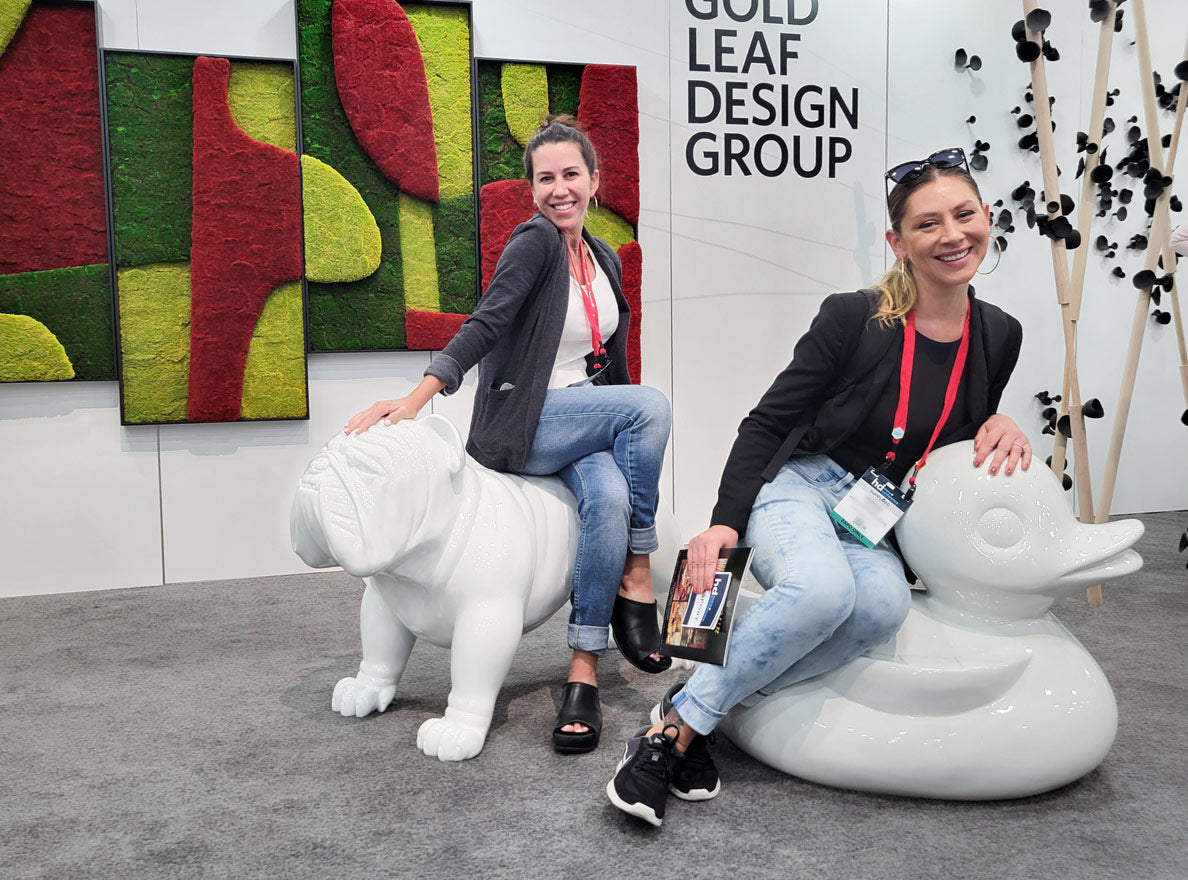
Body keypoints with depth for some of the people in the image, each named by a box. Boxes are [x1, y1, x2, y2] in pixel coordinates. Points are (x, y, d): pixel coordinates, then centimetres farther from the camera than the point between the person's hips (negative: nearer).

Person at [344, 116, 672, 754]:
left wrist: (635, 451, 24)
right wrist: (417, 396, -33)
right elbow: (486, 324, -19)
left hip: (588, 425, 5)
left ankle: (583, 670, -22)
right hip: (522, 424, -5)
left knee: (609, 497, -28)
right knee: (651, 404, -27)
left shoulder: (606, 261, 16)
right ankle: (637, 577, -14)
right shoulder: (535, 241, -6)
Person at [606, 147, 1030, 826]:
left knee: (884, 606, -32)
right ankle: (675, 726, -21)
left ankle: (696, 714, -20)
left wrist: (1000, 425, -3)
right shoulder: (853, 318, -10)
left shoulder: (999, 335, 5)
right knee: (822, 587, -38)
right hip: (797, 488, -4)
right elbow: (766, 423, -7)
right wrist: (725, 520, -18)